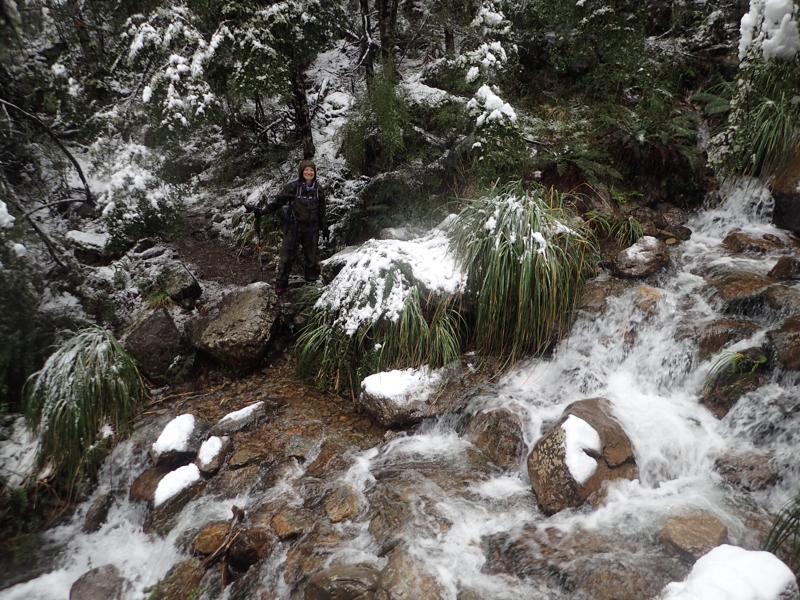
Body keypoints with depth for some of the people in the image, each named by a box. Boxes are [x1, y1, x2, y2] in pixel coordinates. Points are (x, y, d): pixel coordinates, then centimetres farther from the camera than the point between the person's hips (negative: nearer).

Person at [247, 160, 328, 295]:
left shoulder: (318, 189, 4)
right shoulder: (292, 186, -8)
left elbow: (321, 210, 12)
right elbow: (278, 200, -5)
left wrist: (324, 228, 16)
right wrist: (262, 210, -14)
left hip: (312, 228, 3)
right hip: (293, 227, -3)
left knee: (312, 255, 11)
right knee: (288, 255, -1)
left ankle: (312, 278, 30)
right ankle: (281, 283, 9)